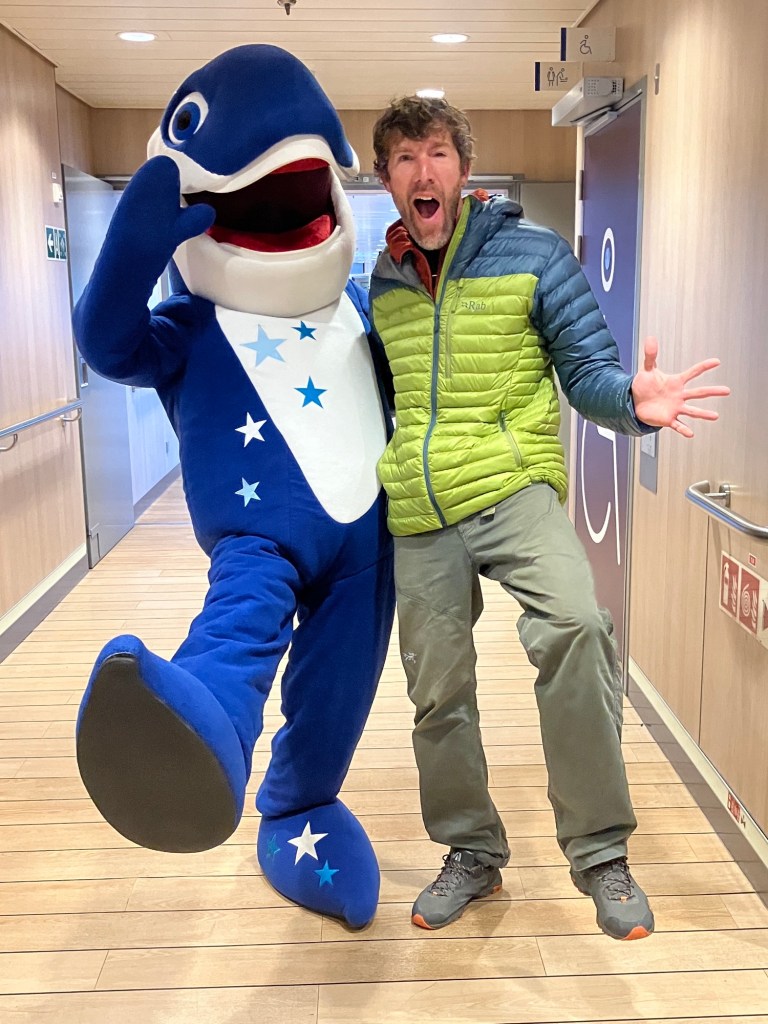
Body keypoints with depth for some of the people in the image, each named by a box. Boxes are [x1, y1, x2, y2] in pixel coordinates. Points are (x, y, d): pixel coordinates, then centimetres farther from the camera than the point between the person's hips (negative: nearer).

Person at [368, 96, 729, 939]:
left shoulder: (533, 255, -1)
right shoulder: (381, 281, 11)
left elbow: (587, 371, -4)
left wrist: (632, 400, -25)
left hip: (512, 489, -4)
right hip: (419, 516, 5)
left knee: (574, 626, -31)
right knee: (437, 693, 9)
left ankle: (600, 854, -13)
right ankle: (471, 853, 33)